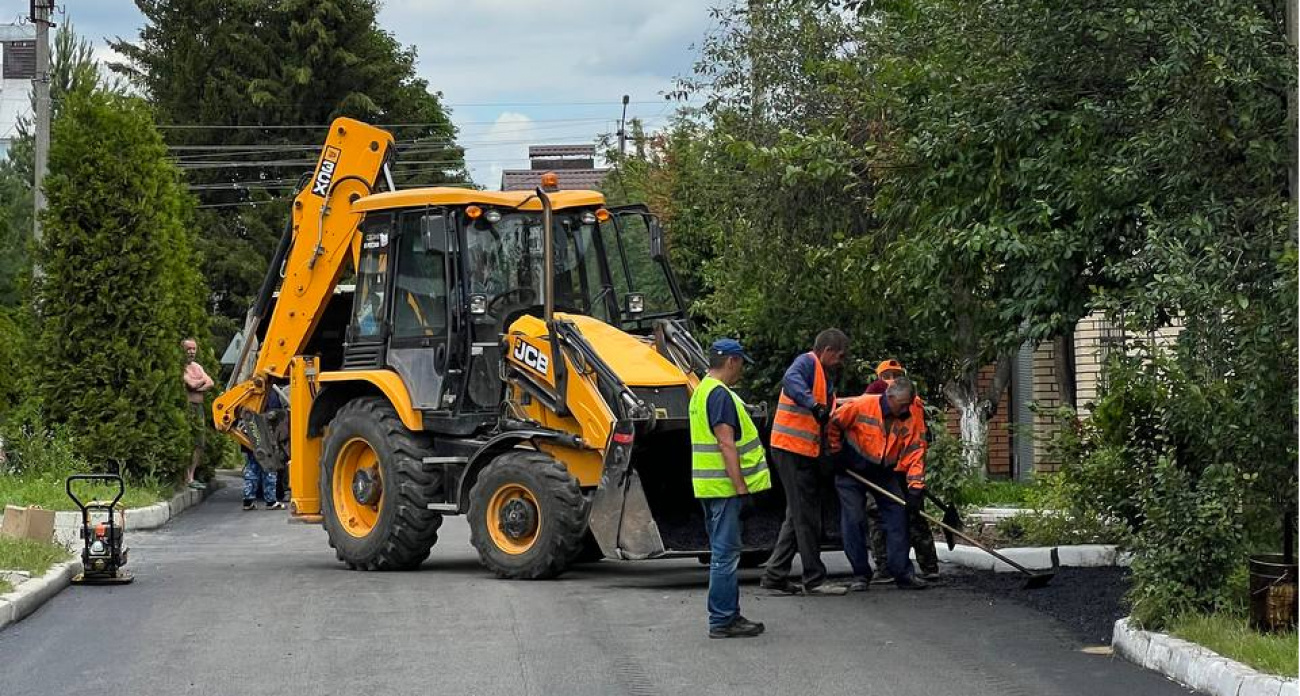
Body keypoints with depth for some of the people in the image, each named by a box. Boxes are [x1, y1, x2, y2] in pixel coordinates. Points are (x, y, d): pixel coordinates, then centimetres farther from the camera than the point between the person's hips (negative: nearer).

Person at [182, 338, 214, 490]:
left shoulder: (197, 367, 20)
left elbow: (210, 383, 9)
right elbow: (192, 384, -16)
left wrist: (197, 388, -8)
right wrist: (202, 381, 4)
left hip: (199, 407, 8)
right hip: (187, 407, -8)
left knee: (199, 444, 7)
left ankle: (191, 476, 11)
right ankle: (188, 478, -11)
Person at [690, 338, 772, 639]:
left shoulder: (702, 392, 17)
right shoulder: (720, 395, -16)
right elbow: (726, 445, -22)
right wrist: (742, 489, -22)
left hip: (709, 487, 11)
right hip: (724, 487, -11)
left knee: (723, 554, 15)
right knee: (725, 554, -7)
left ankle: (728, 616, 21)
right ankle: (722, 621, -5)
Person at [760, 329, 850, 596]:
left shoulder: (825, 378, 20)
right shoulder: (807, 362, -10)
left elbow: (826, 421, 23)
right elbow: (791, 380, -33)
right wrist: (814, 406, -44)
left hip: (807, 453, 10)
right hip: (791, 448, -10)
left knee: (799, 515, 14)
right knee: (806, 516, -6)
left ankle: (775, 576, 19)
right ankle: (814, 579, -2)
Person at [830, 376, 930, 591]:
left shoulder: (913, 415, -13)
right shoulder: (861, 406, -23)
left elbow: (915, 451, -13)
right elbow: (833, 424, -10)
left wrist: (915, 486, -20)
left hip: (885, 472, 3)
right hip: (852, 469, -3)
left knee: (897, 515, -5)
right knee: (853, 520, -6)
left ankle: (902, 572, 0)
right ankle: (860, 574, 4)